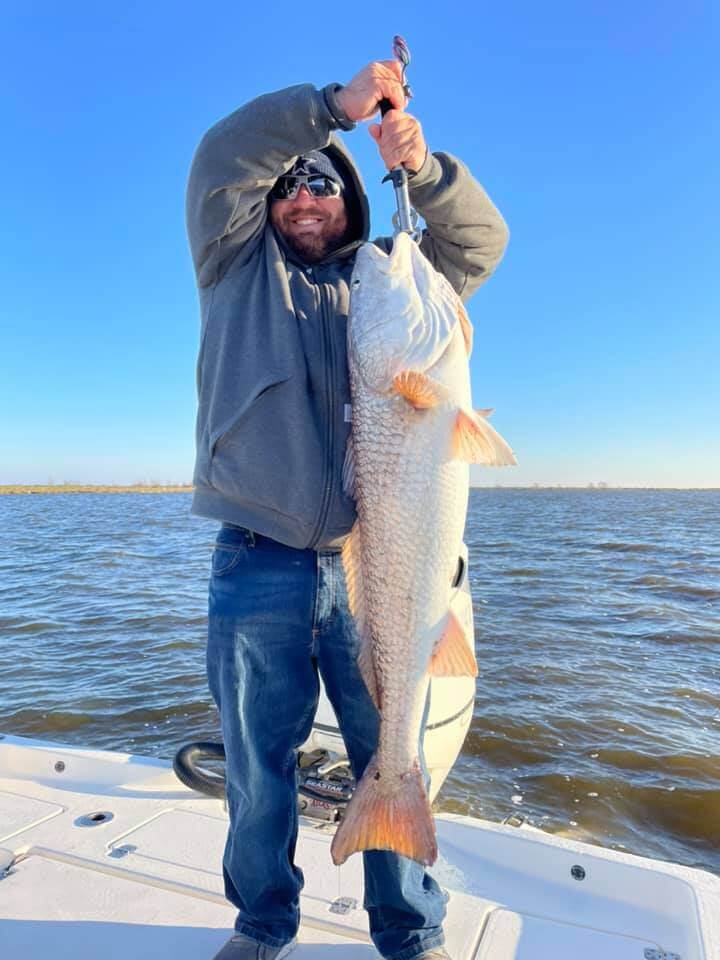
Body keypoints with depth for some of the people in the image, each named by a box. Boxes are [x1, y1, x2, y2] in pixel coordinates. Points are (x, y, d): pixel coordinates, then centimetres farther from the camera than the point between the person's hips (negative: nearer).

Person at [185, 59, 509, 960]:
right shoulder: (239, 267, 15)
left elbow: (481, 241, 10)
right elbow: (221, 159, 3)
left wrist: (421, 167, -6)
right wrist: (331, 105, -5)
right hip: (256, 567, 0)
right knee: (257, 764, 13)